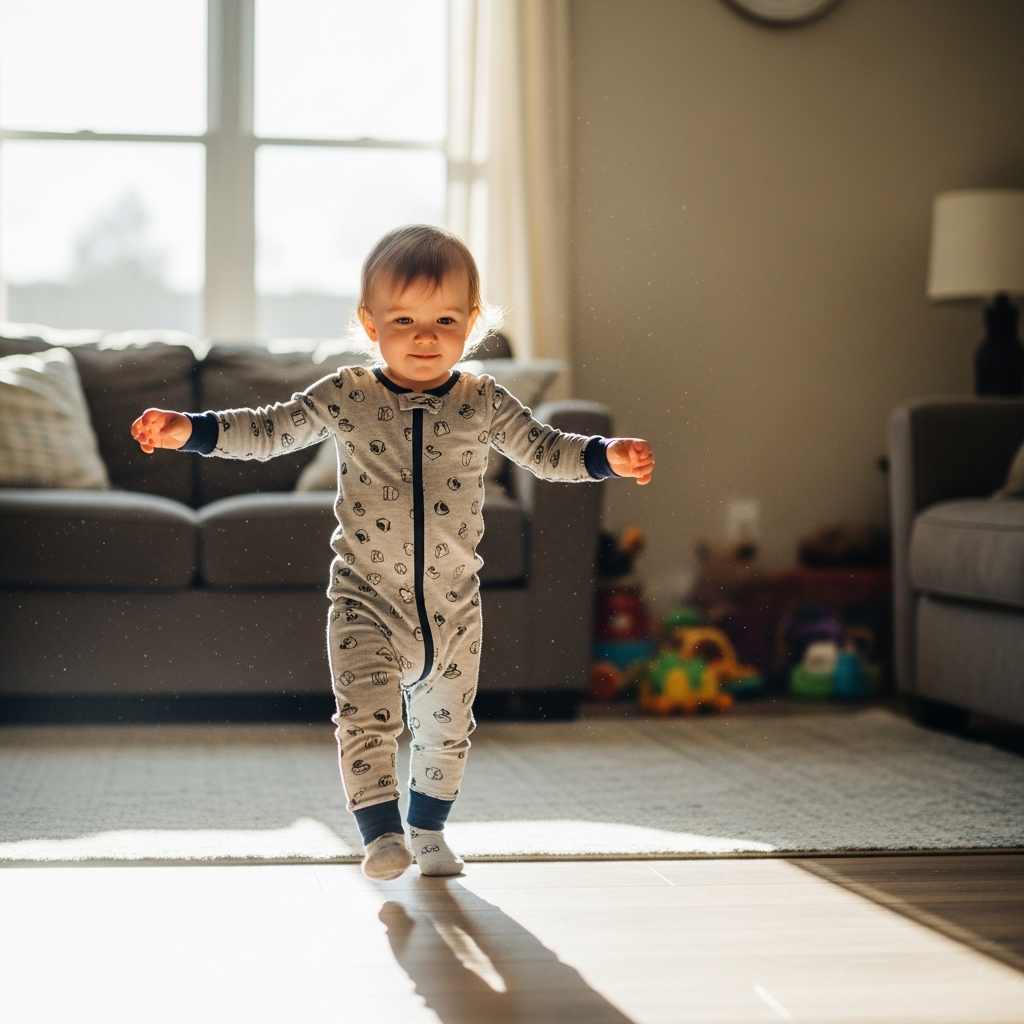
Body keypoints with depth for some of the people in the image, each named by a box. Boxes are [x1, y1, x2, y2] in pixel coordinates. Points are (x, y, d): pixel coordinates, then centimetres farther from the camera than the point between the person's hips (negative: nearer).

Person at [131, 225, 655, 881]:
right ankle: (382, 833, -6)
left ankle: (429, 830, 33)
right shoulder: (344, 398, -4)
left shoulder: (484, 404, -1)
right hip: (367, 601, -2)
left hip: (453, 605, 2)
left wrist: (609, 456, -12)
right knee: (367, 715, -15)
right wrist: (188, 430, -11)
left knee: (446, 728, 14)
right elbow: (267, 432, -1)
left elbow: (545, 451, 4)